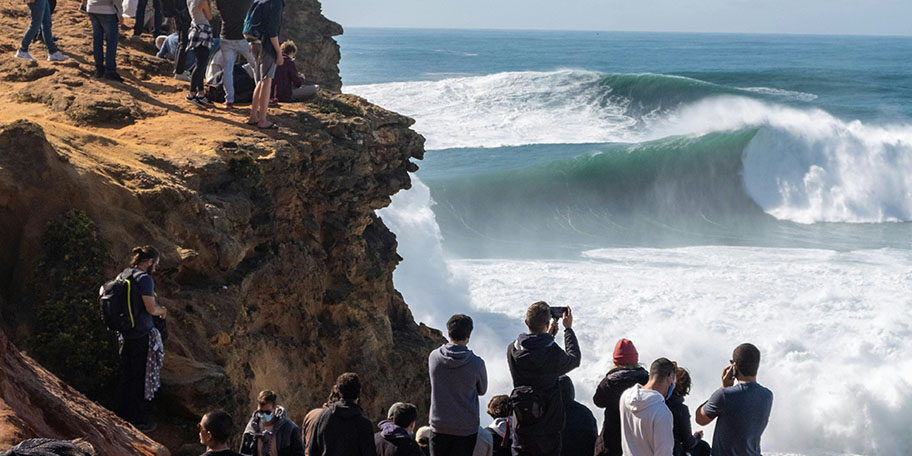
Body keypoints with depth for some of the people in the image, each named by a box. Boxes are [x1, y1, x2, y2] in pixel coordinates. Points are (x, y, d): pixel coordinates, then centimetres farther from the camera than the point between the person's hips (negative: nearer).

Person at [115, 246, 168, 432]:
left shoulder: (124, 275, 9)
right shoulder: (144, 279, -17)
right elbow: (151, 308, -22)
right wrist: (163, 311, 0)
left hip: (125, 332, 8)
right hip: (142, 335, -8)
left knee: (126, 375, 18)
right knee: (140, 378, 1)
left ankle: (123, 416, 27)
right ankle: (139, 420, 7)